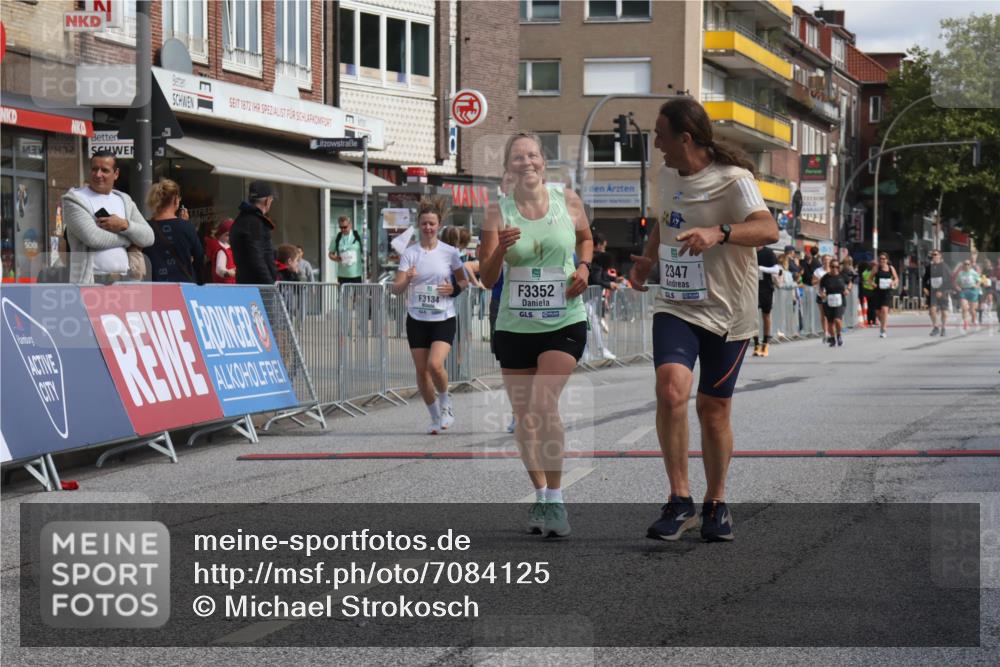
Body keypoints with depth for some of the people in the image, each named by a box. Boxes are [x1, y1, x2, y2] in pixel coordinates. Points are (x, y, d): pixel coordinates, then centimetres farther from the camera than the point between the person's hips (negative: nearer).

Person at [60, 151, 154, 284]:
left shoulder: (124, 200, 18)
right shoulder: (74, 200, 0)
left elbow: (148, 237, 9)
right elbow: (92, 237, -14)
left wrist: (124, 225, -10)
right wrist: (130, 238, -2)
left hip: (125, 280, 6)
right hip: (90, 281, -5)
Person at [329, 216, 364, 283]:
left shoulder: (358, 237, -2)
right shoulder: (336, 239, 4)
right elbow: (330, 254, 12)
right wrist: (336, 258, -11)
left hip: (356, 274, -2)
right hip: (342, 275, 2)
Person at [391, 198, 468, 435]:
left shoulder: (449, 252, -1)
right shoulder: (410, 253, -1)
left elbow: (463, 281, 12)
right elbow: (396, 288, -6)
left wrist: (454, 288, -10)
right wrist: (407, 280, -27)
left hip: (444, 319, -2)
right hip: (417, 319, 2)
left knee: (435, 364, -21)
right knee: (421, 370, 4)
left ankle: (445, 402, 8)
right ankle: (435, 418, 21)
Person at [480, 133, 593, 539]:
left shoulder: (567, 201, -1)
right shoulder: (498, 213, -4)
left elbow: (586, 238, 20)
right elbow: (487, 280, -8)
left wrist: (583, 267, 0)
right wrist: (500, 249, -27)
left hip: (564, 324, -2)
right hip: (514, 327, 2)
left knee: (543, 404, -20)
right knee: (523, 417, 9)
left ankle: (556, 500, -13)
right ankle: (541, 496, 28)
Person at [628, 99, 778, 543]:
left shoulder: (733, 179, -14)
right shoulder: (669, 175, 7)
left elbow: (768, 229, -30)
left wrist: (719, 233, -46)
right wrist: (647, 260, 11)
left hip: (727, 312, -4)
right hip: (675, 306, 4)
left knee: (714, 410, 5)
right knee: (671, 389, -20)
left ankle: (716, 504, 26)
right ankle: (679, 501, -12)